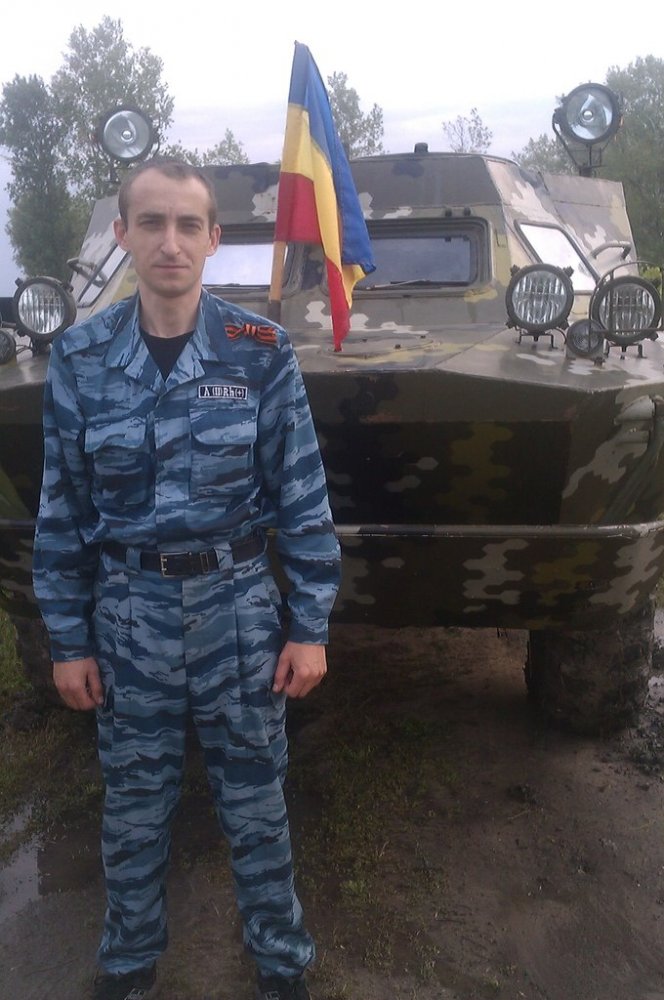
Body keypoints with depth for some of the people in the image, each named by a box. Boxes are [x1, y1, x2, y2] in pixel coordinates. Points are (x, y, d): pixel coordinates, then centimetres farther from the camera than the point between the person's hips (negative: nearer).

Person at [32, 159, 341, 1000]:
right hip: (129, 614, 1)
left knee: (255, 804, 14)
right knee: (134, 806, 18)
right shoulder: (80, 357, -3)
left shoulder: (261, 352, -7)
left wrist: (310, 628, -4)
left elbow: (302, 499, -4)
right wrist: (68, 640, 3)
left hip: (238, 607, -1)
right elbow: (62, 512, 1)